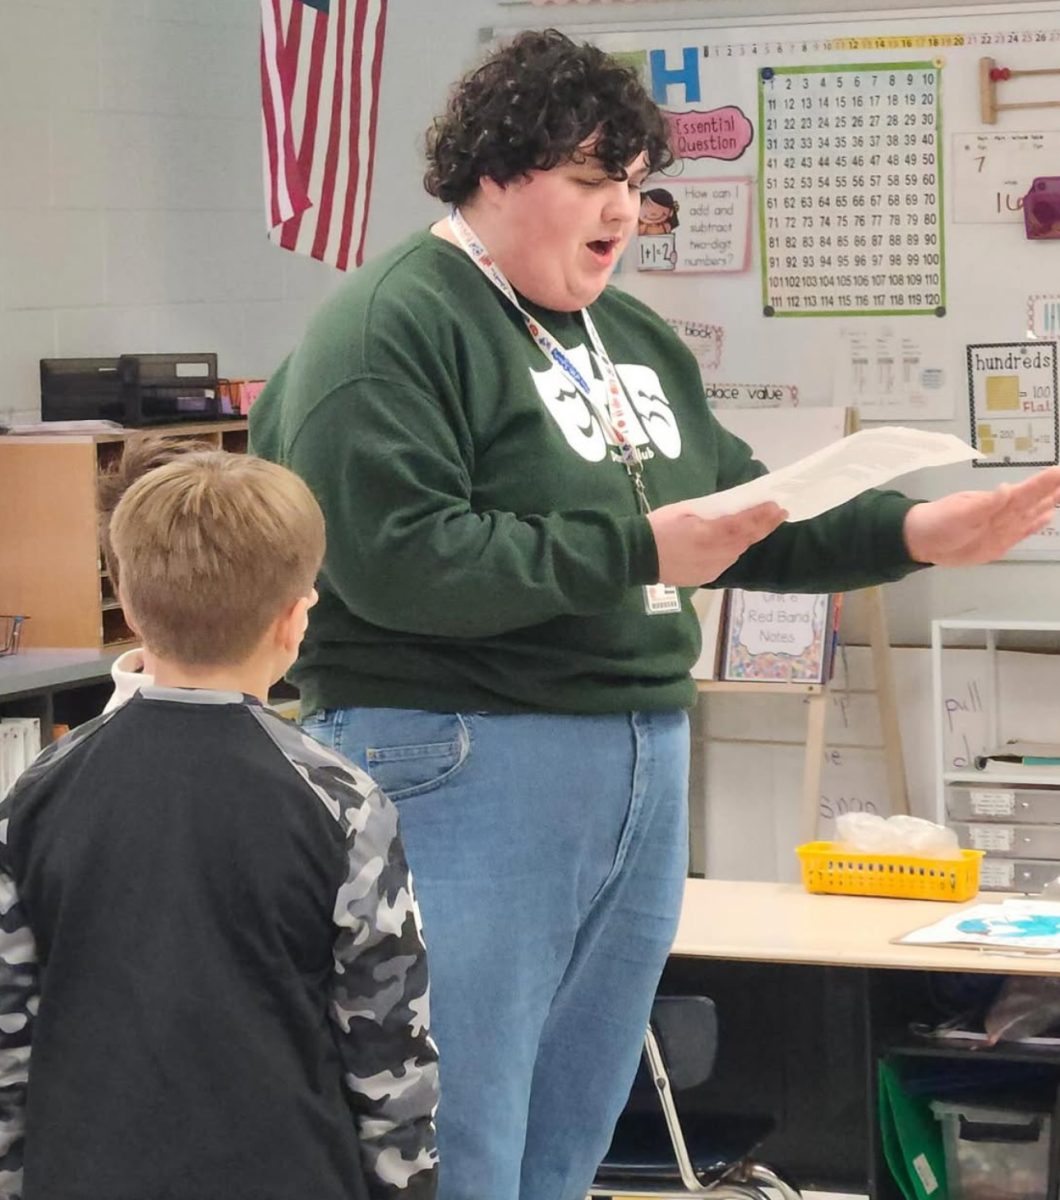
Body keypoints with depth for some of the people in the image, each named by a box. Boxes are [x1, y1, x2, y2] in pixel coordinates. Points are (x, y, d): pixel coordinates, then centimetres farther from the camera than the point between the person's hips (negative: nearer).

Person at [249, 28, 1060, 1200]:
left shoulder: (636, 340, 17)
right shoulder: (388, 329, -11)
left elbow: (751, 521, 22)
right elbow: (394, 559, -22)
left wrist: (917, 533, 6)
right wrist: (637, 551, -20)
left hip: (644, 761, 9)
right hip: (464, 763, -8)